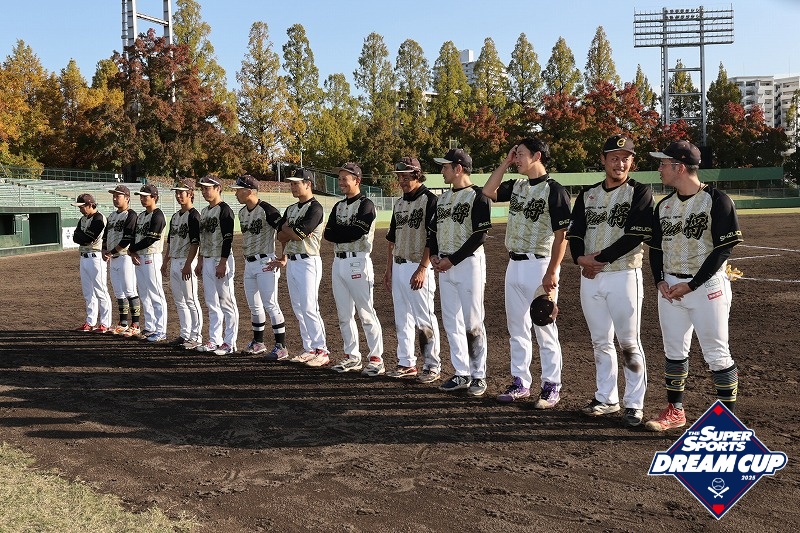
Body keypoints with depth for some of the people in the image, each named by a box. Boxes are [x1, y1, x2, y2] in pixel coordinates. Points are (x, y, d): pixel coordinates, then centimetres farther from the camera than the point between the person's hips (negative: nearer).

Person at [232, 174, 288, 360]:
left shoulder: (267, 210, -15)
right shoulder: (242, 212, 12)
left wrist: (282, 258, -17)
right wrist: (246, 257, 17)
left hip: (265, 263, -9)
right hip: (249, 264, 9)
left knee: (270, 304, -9)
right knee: (254, 306, 15)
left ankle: (281, 347, -5)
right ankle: (258, 343, 28)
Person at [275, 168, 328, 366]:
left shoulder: (315, 208, -11)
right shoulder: (291, 209, 17)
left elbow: (298, 234, -19)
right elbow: (281, 236, 9)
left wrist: (286, 228, -1)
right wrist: (293, 230, -8)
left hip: (308, 262, -9)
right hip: (291, 262, 9)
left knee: (309, 308, -10)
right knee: (298, 308, 10)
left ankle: (322, 351, -3)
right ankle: (309, 349, 18)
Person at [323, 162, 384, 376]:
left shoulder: (366, 204, -6)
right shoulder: (338, 206, 17)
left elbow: (356, 232, -20)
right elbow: (328, 234, 6)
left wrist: (337, 232, -6)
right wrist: (346, 232, -11)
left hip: (358, 263, -8)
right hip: (338, 262, 8)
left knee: (366, 313, -5)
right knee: (344, 315, 11)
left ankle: (376, 359, 2)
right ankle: (352, 357, 20)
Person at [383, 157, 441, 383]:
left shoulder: (429, 200, -8)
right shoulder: (399, 203, 16)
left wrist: (422, 269, -20)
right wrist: (389, 269, 15)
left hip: (418, 268, -8)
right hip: (398, 267, 8)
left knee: (424, 319, -3)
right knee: (402, 319, 12)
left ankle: (432, 366, 7)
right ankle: (406, 363, 21)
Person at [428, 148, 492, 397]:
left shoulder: (477, 196, -8)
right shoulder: (443, 198, 16)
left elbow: (479, 235, -15)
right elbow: (433, 229, 21)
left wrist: (452, 259, -16)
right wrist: (434, 255, 3)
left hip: (468, 263, -8)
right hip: (445, 266, 8)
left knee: (473, 323, -2)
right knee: (451, 322, 9)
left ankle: (478, 376, 9)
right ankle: (462, 374, 17)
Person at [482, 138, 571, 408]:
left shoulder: (553, 190, -11)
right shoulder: (516, 186, 11)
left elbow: (561, 234, -14)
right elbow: (487, 192, 14)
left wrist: (551, 272, -19)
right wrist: (505, 162, 8)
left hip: (540, 266, -8)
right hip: (514, 265, 8)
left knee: (545, 329, 0)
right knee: (517, 328, 12)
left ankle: (551, 386, 11)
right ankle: (520, 382, 23)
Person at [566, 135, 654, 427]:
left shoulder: (640, 192, -2)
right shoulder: (587, 194, 13)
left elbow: (636, 235, -14)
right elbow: (574, 231, 9)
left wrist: (601, 258, -15)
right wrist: (580, 258, -10)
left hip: (623, 275, -5)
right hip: (590, 277, 5)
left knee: (629, 343, -1)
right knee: (600, 342, 13)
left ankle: (634, 404, 9)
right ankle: (606, 398, 24)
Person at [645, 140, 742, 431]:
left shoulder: (716, 200, -10)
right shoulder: (664, 205, 10)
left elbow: (724, 248, -13)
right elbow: (656, 247, 16)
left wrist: (691, 285, -16)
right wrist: (660, 280, -1)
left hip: (707, 286, -6)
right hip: (670, 287, 6)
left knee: (717, 355, 0)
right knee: (673, 351, 12)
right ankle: (675, 411, 25)